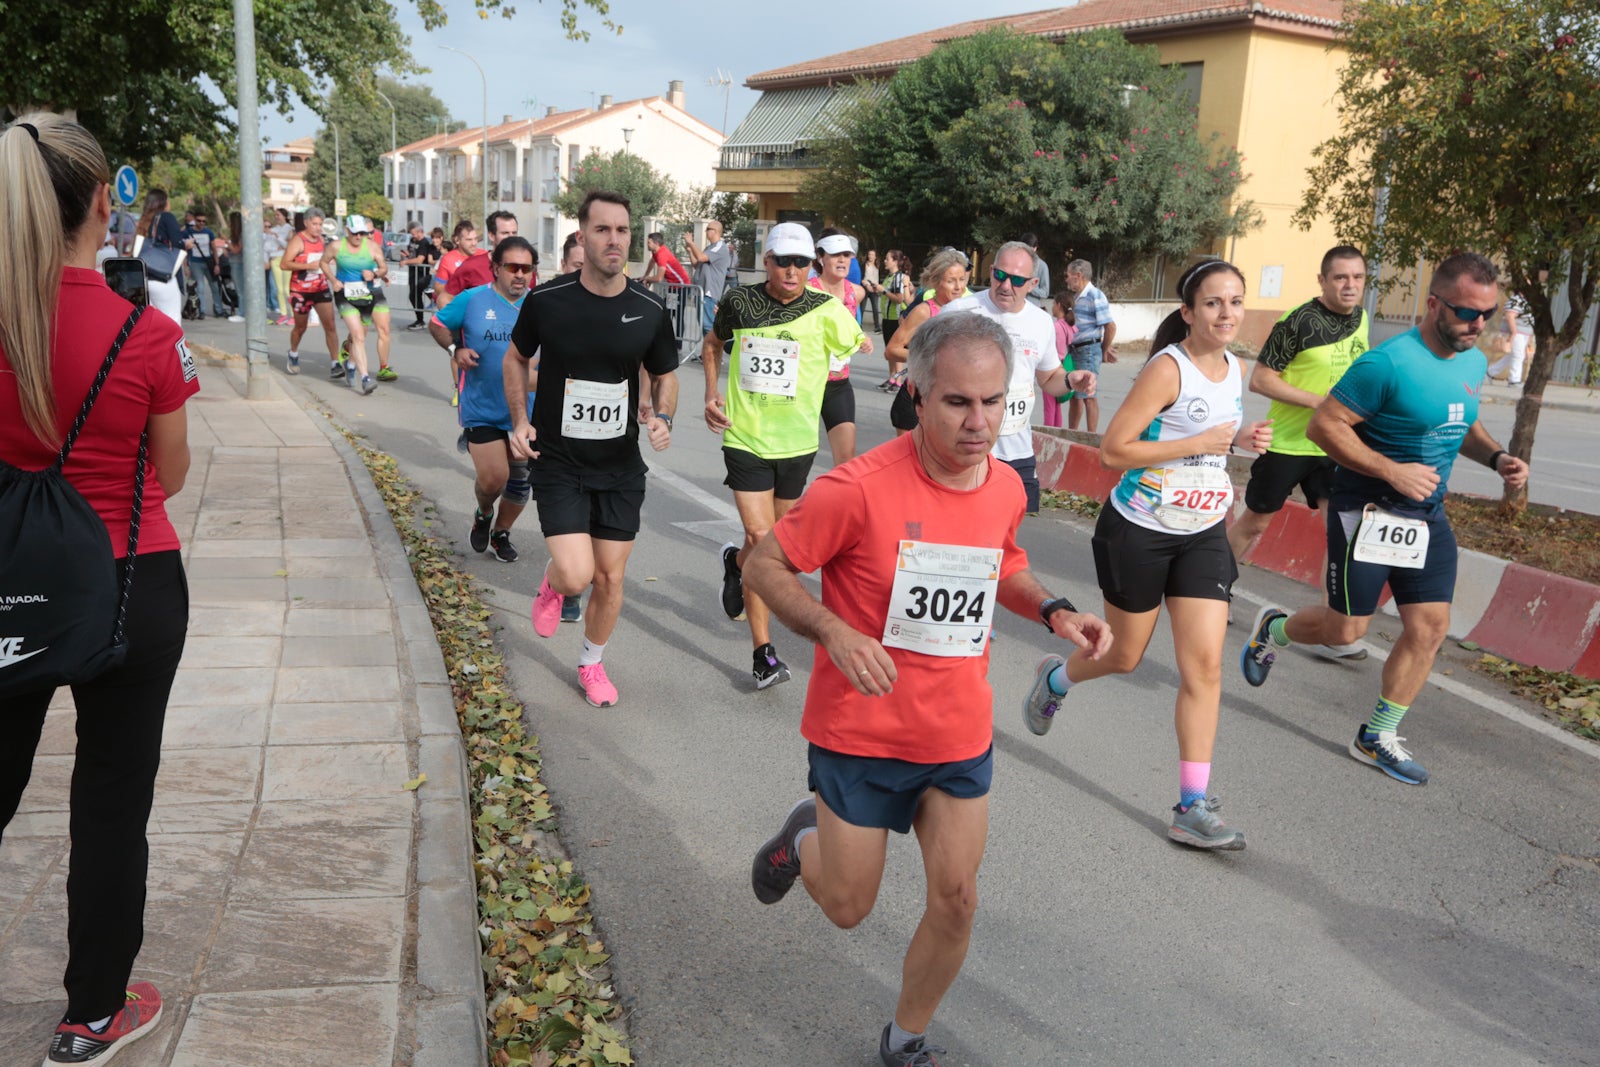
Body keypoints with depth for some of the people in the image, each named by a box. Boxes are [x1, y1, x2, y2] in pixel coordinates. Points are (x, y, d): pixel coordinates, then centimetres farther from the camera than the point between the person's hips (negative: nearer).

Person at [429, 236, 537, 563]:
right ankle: (483, 514, 27)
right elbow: (436, 324, 7)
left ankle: (500, 533, 36)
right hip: (482, 410, -3)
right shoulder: (473, 300, -6)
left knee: (520, 480, 11)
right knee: (492, 478, -9)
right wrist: (455, 350, -10)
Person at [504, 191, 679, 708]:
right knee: (576, 576, -15)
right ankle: (552, 581, 24)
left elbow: (665, 376, 11)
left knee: (610, 578, 8)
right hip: (558, 463, -2)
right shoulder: (547, 300, -9)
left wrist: (663, 418, -10)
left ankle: (591, 663, 35)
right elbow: (516, 359, 8)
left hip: (621, 466, 2)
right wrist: (521, 421, -4)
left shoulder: (650, 310, -5)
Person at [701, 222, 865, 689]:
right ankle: (763, 651, 0)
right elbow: (713, 342, 14)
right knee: (761, 538, -10)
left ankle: (736, 561, 53)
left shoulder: (825, 310, -5)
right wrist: (712, 394, 5)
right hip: (744, 437, -1)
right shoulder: (739, 301, -2)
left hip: (796, 441, 1)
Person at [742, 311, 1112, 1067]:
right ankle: (806, 837, 47)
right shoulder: (860, 488, -22)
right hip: (860, 735, -4)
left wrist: (1053, 611, -3)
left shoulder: (1006, 488, -3)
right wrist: (835, 632, -29)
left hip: (960, 739, 4)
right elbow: (763, 566, -13)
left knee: (955, 900, 7)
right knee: (847, 907, 11)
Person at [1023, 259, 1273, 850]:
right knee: (1124, 656, 10)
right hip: (1139, 530, -5)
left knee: (1204, 665, -4)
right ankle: (1054, 677, 46)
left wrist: (1242, 438, 3)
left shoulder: (1233, 369, 6)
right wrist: (1200, 443, -23)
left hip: (1203, 535, 6)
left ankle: (1192, 809, 1)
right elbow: (1113, 450, -21)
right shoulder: (1168, 368, -17)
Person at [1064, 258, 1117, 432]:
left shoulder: (1095, 297, -13)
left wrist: (1104, 352, -4)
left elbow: (1110, 327, -14)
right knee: (1074, 394, 14)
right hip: (1076, 351, 9)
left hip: (1089, 351, -9)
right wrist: (1105, 348, 12)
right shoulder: (1078, 298, 14)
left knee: (1088, 396, -6)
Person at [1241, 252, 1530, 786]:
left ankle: (1377, 738, 18)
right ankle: (1272, 629, 34)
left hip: (1427, 515, 7)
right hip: (1367, 510, -7)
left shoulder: (1474, 362, 5)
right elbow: (1323, 425, -21)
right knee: (1346, 628, 1)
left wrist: (1495, 457, 2)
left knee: (1430, 626, 3)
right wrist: (1393, 472, -23)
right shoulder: (1389, 363, -22)